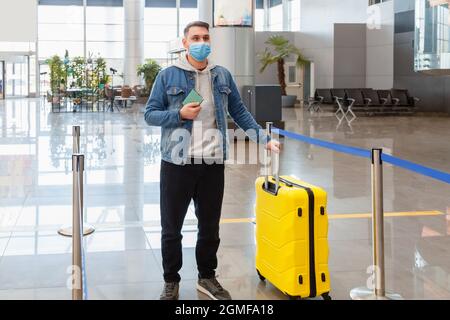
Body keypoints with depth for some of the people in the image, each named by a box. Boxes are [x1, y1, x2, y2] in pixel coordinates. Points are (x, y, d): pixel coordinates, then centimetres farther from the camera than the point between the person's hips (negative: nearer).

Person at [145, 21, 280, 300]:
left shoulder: (223, 76, 8)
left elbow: (240, 112, 12)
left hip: (213, 163, 3)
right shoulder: (168, 76, -1)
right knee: (171, 227, 6)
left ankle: (207, 277, 30)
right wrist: (179, 114, -16)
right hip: (177, 162, -2)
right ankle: (171, 281, 23)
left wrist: (264, 138, 4)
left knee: (210, 226, 13)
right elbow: (150, 114, 0)